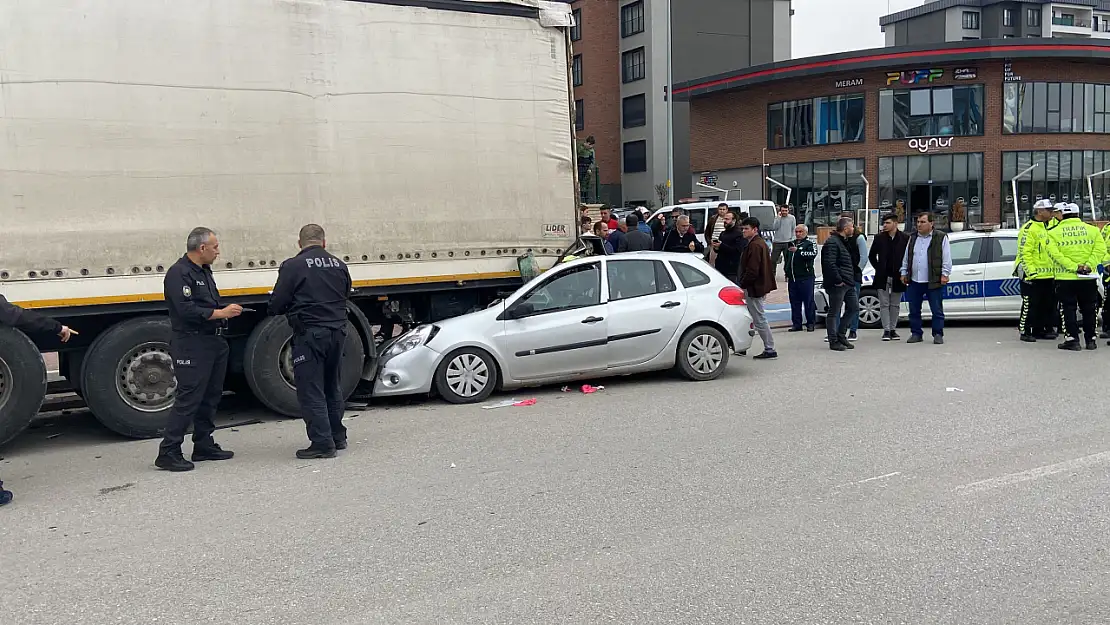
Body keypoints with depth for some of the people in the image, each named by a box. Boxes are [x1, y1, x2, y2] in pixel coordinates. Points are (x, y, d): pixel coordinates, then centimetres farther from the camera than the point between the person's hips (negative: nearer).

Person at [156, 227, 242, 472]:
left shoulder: (204, 271, 18)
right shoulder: (179, 273, -13)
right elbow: (187, 310, -23)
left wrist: (228, 310, 10)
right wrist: (221, 313, -18)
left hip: (212, 342, 10)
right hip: (191, 344, -10)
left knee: (211, 396, 14)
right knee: (188, 398, -10)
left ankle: (204, 446, 24)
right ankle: (168, 453, -5)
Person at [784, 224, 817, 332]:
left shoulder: (809, 244, -1)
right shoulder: (791, 244, 19)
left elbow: (812, 254, -22)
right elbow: (786, 259, 29)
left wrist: (798, 251, -31)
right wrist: (787, 273, 22)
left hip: (806, 278, -6)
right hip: (792, 278, 6)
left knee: (808, 301, -2)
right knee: (794, 302, 8)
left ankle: (810, 323, 6)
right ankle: (796, 324, 14)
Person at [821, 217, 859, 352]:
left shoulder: (843, 241, 19)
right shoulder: (832, 242, -15)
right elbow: (829, 264, -25)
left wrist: (851, 280, 19)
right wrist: (838, 280, -22)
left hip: (848, 284, 10)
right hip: (837, 285, -10)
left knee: (854, 308, 14)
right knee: (834, 313, -2)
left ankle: (841, 335, 23)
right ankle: (833, 341, 4)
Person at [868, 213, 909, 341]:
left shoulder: (905, 238, -3)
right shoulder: (879, 238, 2)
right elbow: (871, 256, 12)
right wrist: (878, 268, 4)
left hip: (898, 277, 0)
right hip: (883, 277, 1)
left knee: (895, 305, 8)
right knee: (884, 304, -1)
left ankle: (893, 329, 17)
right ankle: (886, 330, 1)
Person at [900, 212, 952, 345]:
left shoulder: (941, 238, 0)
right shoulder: (912, 238, 15)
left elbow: (946, 258, -3)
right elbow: (906, 258, 20)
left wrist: (944, 274, -9)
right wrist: (904, 273, 14)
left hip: (933, 282, -4)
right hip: (914, 281, 5)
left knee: (937, 310, 1)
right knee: (914, 310, 8)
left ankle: (938, 335, 8)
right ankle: (916, 334, 16)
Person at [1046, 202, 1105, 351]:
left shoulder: (1054, 233, 0)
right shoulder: (1092, 230, 6)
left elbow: (1054, 253, -14)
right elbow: (1100, 249, -7)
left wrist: (1074, 266, -16)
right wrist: (1089, 265, -13)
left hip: (1065, 278, -2)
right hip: (1088, 279, 2)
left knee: (1069, 310, 4)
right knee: (1088, 310, 13)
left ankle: (1072, 340, 0)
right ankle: (1091, 340, 18)